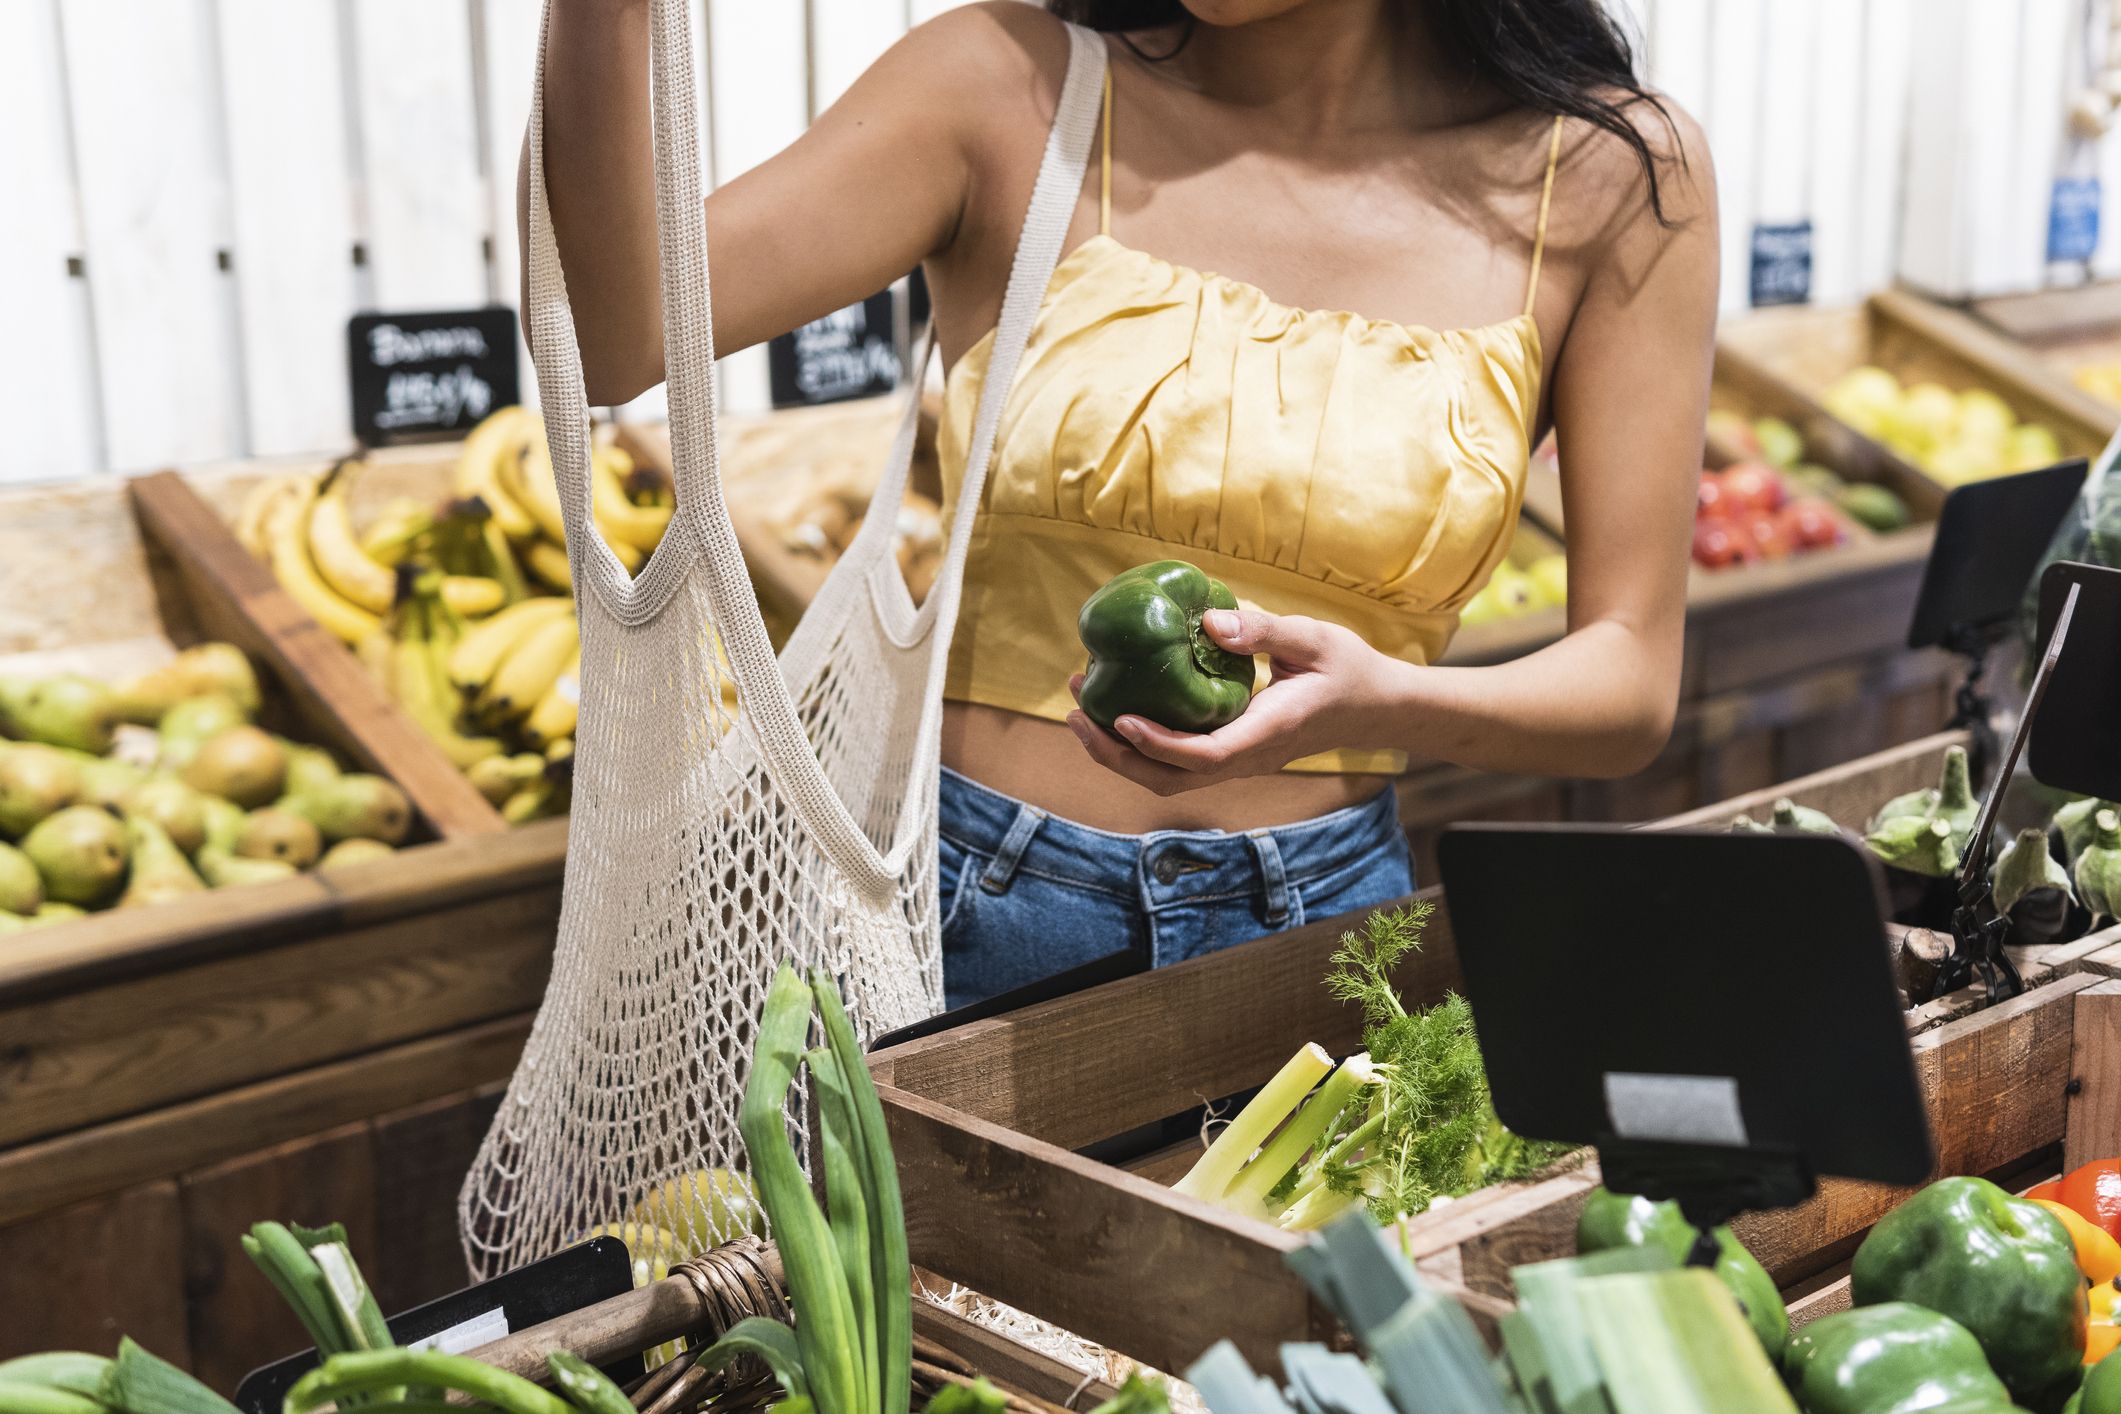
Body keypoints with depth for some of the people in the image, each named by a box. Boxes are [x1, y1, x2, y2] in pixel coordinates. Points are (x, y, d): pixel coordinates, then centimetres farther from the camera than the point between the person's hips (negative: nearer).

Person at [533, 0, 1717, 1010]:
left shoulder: (1617, 178, 0)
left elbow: (1633, 684, -1)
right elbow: (617, 339, -13)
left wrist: (1381, 706, -21)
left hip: (1322, 927, 1)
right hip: (961, 910, -1)